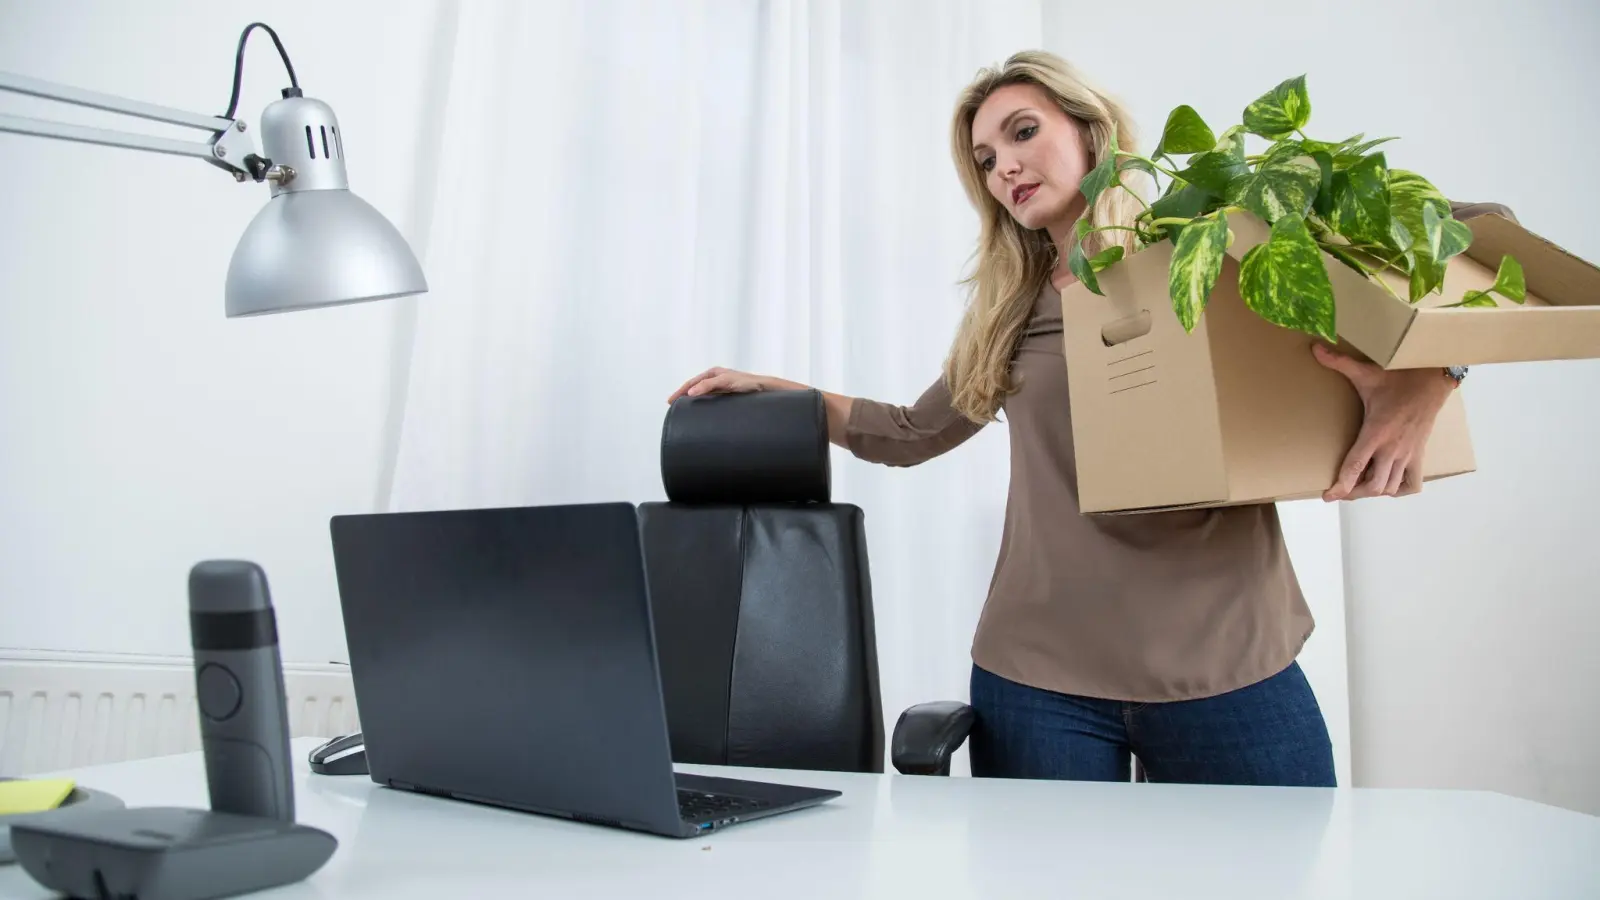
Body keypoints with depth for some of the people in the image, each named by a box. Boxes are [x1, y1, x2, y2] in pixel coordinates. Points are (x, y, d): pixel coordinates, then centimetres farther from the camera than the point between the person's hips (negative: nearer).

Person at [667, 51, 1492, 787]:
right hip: (1037, 675, 3)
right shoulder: (1008, 309, 13)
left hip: (1229, 667, -2)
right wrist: (774, 391, 13)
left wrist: (1420, 386, -22)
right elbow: (916, 432, 21)